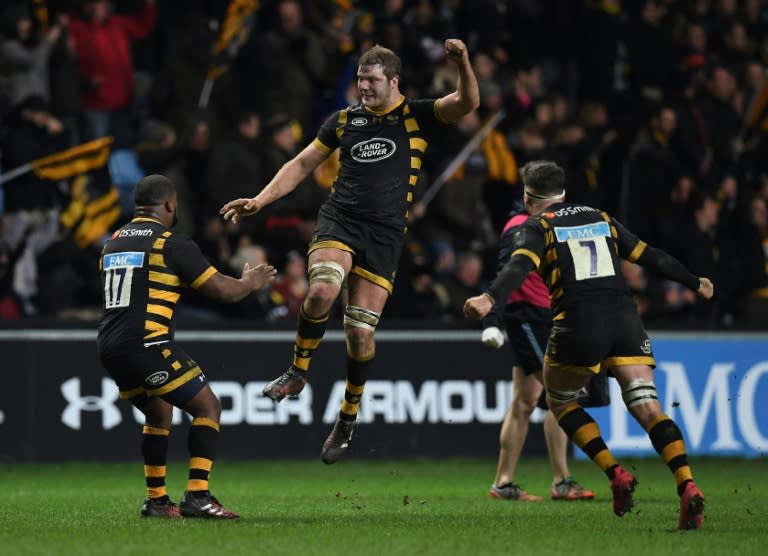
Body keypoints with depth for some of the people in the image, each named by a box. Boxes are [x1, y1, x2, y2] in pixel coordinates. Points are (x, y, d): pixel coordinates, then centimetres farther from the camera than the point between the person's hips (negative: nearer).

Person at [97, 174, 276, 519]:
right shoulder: (171, 244, -7)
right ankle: (197, 496, -10)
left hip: (110, 348, 8)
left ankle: (156, 500, 24)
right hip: (147, 345, -8)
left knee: (159, 413, 25)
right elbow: (222, 290, -4)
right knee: (207, 407, 1)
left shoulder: (113, 243, 16)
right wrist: (250, 283, 17)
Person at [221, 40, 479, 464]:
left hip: (384, 234, -1)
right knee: (322, 289, -30)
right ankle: (297, 371, -9)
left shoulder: (416, 117, 5)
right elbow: (302, 164, 18)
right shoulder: (344, 121, 11)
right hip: (338, 221, 1)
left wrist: (463, 65, -28)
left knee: (360, 330, -3)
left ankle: (348, 417, 16)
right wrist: (260, 200, 9)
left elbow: (466, 103, -9)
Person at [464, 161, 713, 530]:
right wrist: (695, 283, 39)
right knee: (647, 407, -2)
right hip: (624, 319, 3)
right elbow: (649, 256, 26)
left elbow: (519, 266, -13)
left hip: (578, 326, -3)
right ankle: (688, 488, -23)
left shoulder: (537, 227, 8)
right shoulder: (600, 219, 22)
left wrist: (490, 298, -30)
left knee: (560, 401, 20)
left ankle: (616, 475, 3)